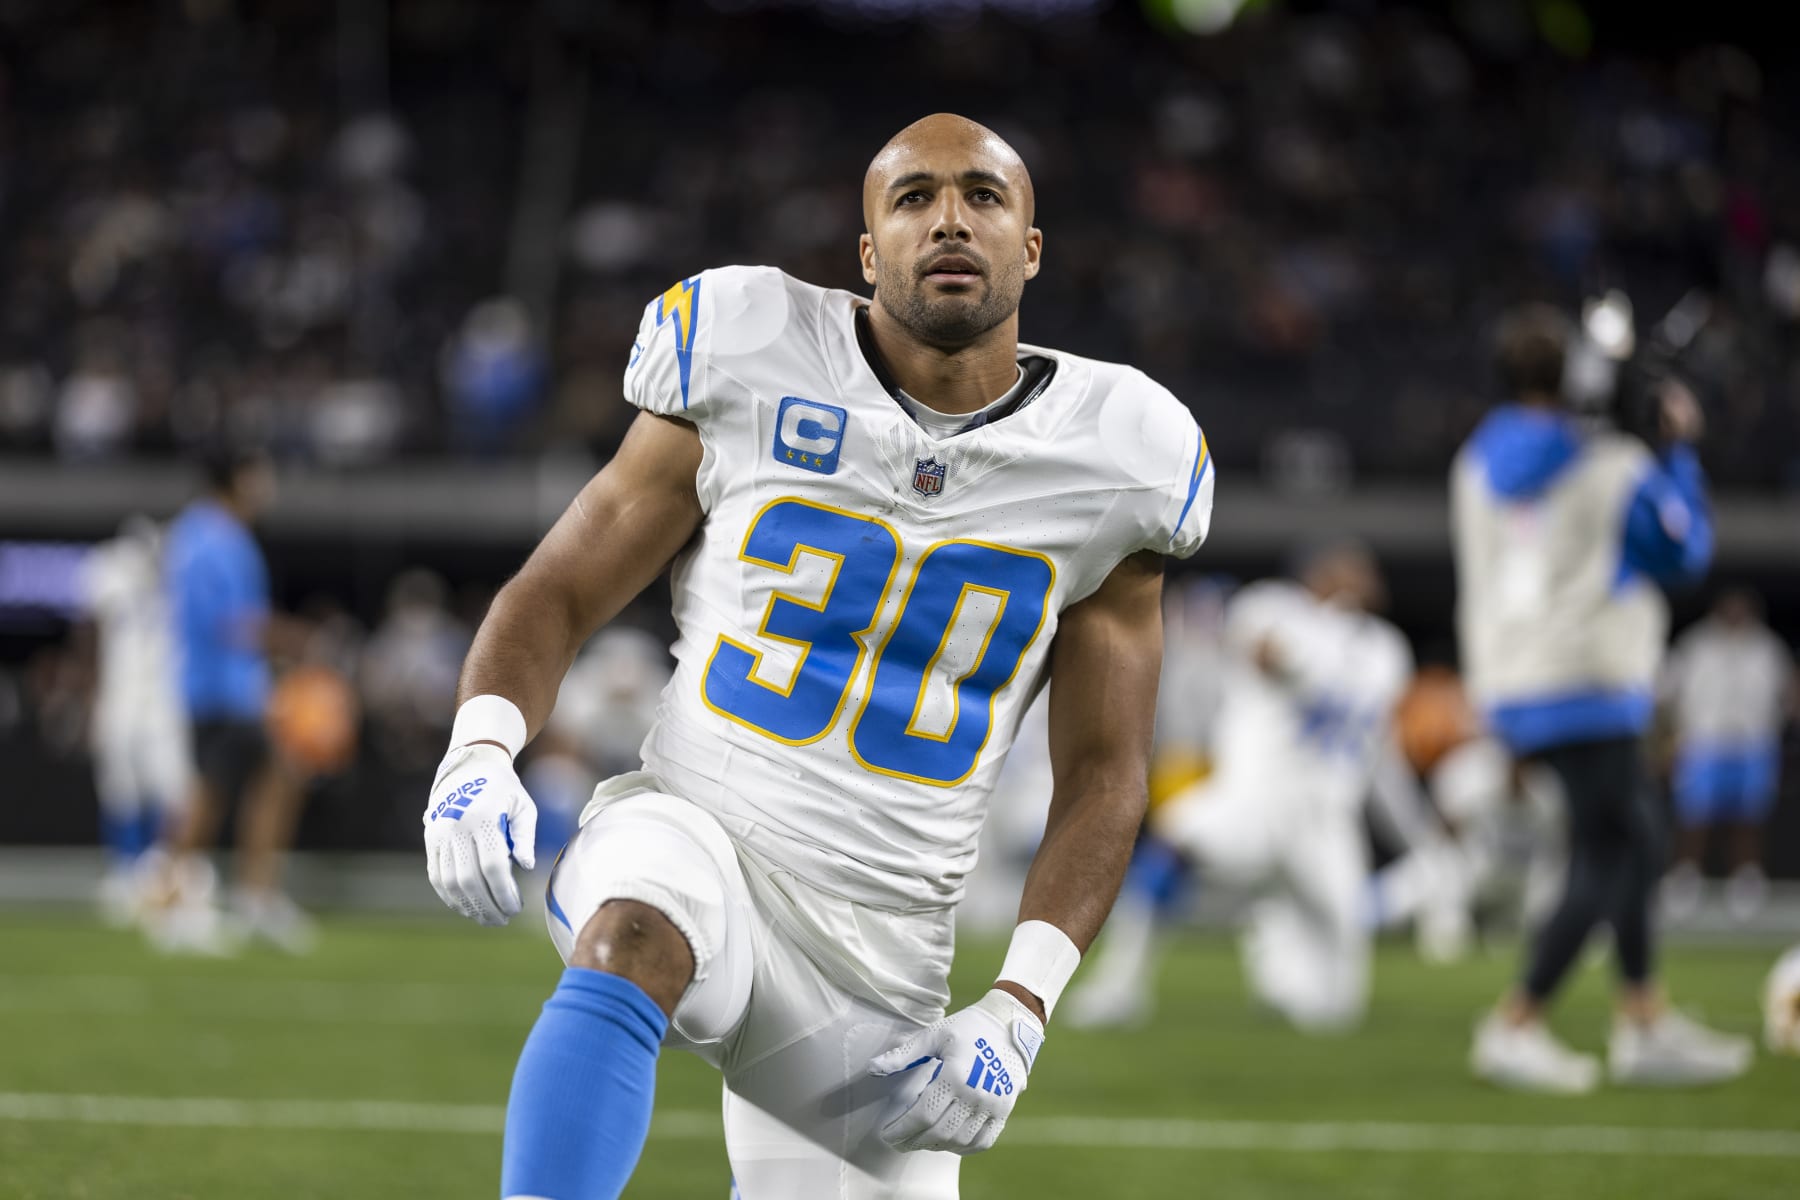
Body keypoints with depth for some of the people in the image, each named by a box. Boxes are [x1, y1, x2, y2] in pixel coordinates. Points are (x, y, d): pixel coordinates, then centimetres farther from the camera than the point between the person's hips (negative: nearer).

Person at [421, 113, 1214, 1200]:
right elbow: (558, 594, 4)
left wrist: (1016, 1011, -5)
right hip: (692, 835, -3)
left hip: (881, 961, 4)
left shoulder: (1109, 460, 3)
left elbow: (1102, 773, 8)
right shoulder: (748, 382, -2)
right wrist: (481, 756, -18)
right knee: (637, 940, -37)